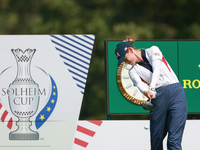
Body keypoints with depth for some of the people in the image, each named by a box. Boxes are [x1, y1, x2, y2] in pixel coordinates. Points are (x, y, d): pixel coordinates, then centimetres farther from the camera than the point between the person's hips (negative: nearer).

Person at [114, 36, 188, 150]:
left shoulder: (153, 51, 5)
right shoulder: (133, 71, 12)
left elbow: (157, 69, -13)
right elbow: (140, 84, -9)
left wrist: (152, 88, -30)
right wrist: (147, 93, -33)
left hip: (176, 93, -4)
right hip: (158, 99, 4)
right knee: (156, 141, 3)